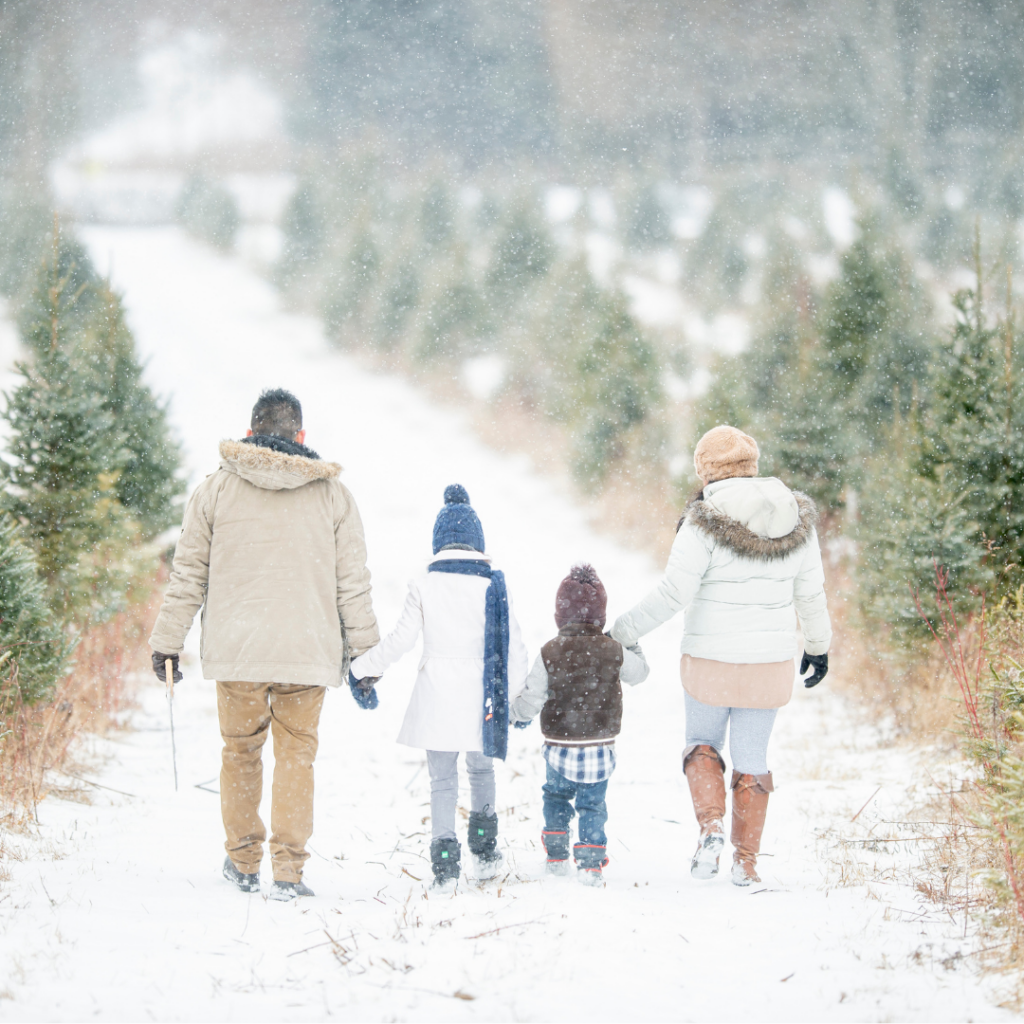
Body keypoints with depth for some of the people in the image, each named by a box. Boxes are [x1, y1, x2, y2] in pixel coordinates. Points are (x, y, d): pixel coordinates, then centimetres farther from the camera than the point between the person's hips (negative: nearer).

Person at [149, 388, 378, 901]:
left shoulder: (217, 488, 2)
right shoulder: (331, 492, 3)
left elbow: (188, 572, 5)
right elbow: (352, 579, 5)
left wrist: (167, 641, 13)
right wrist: (363, 652, 11)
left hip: (236, 648, 0)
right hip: (308, 648, 0)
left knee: (241, 751, 14)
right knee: (296, 754, 4)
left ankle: (243, 862, 22)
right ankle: (288, 869, -2)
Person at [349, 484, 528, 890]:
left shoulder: (424, 584, -4)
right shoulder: (493, 583, -2)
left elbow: (400, 639, -1)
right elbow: (514, 645, 1)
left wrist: (364, 669, 13)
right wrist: (515, 694, 13)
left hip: (437, 696, -1)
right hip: (480, 697, 1)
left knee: (442, 780, 5)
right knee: (481, 769, 21)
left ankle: (445, 860, -4)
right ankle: (484, 851, 23)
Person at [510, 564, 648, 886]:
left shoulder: (549, 654, -12)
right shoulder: (614, 651, -7)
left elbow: (532, 698, -8)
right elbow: (639, 672, 13)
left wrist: (518, 714, 13)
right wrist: (632, 644, 30)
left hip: (559, 747, 0)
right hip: (600, 746, 0)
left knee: (556, 796, 21)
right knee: (592, 804, 10)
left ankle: (556, 856, 20)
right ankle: (589, 862, 5)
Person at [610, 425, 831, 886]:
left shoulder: (705, 521, -14)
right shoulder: (797, 517, 0)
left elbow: (672, 593, -17)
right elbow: (811, 592, 8)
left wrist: (622, 631, -7)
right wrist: (818, 646, 22)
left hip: (711, 660, -3)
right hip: (771, 659, 3)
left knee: (702, 744, 20)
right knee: (751, 760, 15)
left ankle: (711, 826, -2)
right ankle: (745, 862, 14)